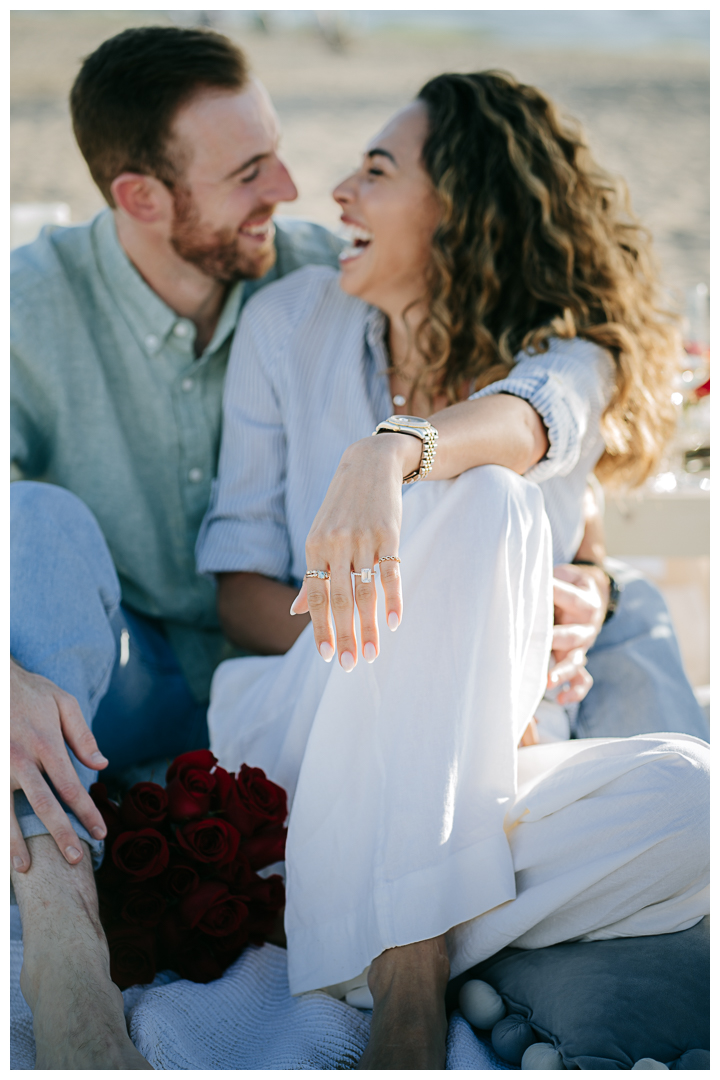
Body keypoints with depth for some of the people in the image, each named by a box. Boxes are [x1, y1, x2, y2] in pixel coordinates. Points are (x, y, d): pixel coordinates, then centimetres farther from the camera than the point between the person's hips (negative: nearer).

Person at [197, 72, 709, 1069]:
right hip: (290, 720, -1)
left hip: (455, 777, 1)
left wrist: (388, 451, -49)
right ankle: (412, 983, -37)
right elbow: (241, 589, -2)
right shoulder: (291, 320, 3)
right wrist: (401, 649, -22)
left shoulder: (568, 358, 2)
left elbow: (517, 424, -25)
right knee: (479, 504, -30)